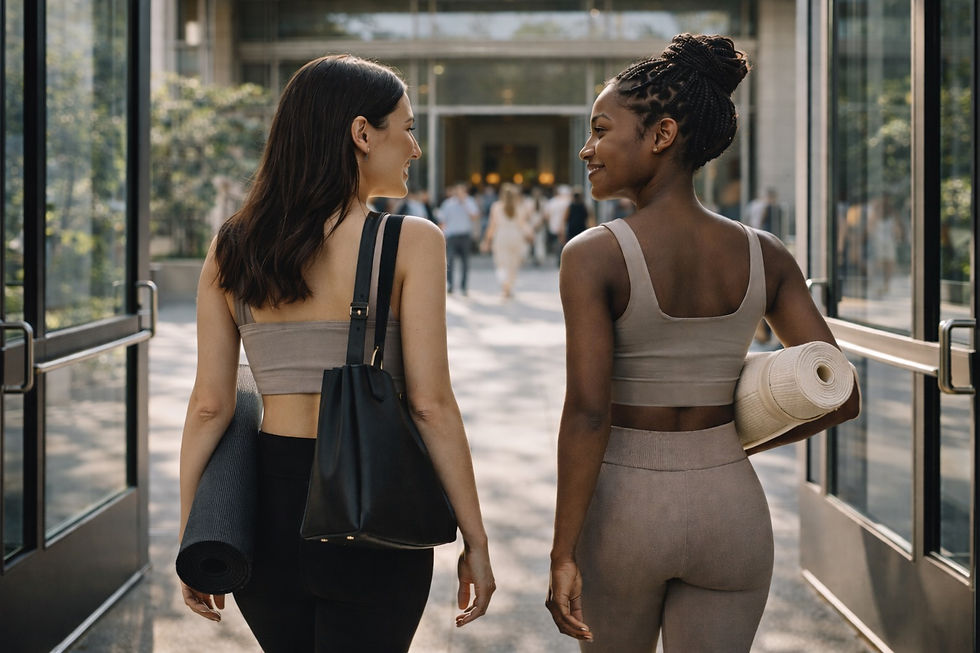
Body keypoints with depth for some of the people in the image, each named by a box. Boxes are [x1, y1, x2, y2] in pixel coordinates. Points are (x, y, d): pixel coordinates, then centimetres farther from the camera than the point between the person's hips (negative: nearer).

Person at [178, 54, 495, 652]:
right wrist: (475, 541, -5)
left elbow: (210, 406, 2)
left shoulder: (231, 248, 3)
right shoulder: (411, 243, -10)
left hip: (265, 499, 5)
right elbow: (431, 405, -12)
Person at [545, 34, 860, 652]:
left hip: (623, 507, -2)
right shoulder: (764, 255, -2)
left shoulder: (593, 255, -14)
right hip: (731, 505, 3)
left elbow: (587, 410, -19)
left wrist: (563, 556, -15)